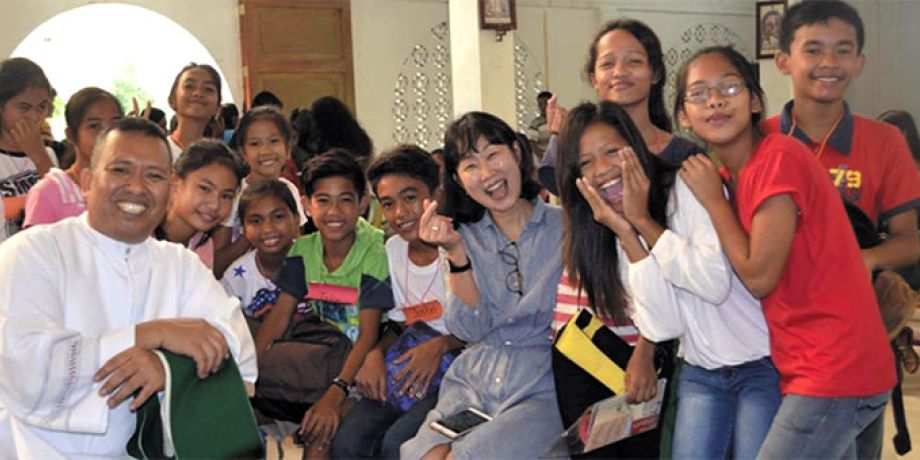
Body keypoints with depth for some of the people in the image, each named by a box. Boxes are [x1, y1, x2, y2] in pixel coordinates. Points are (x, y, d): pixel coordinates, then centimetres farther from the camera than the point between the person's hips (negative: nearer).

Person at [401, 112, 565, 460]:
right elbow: (469, 329, -2)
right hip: (472, 383, 3)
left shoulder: (563, 226, -1)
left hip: (542, 389, -3)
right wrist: (456, 252, -11)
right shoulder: (466, 235, 9)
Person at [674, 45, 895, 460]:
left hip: (834, 371, -9)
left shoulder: (779, 157, -17)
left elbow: (759, 276, -18)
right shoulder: (733, 175, 10)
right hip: (814, 369, 9)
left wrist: (713, 199, -9)